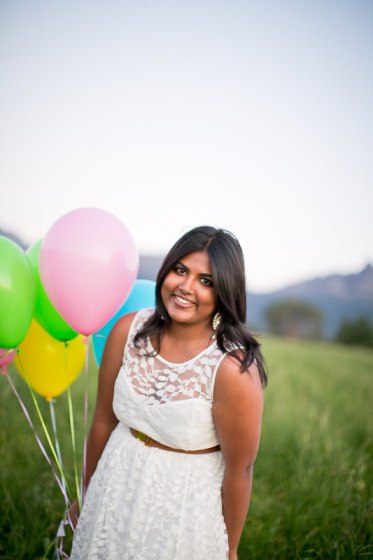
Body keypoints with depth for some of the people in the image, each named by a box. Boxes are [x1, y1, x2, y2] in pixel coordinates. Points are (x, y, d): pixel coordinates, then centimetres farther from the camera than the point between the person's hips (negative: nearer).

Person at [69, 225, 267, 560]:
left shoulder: (233, 369, -26)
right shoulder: (128, 330, -12)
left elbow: (239, 471, -15)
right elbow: (104, 420, -1)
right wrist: (88, 493, 11)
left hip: (187, 504, -4)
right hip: (116, 492, 4)